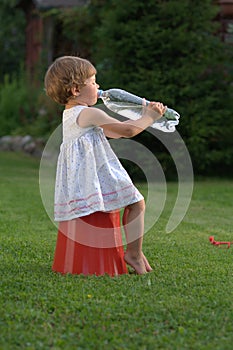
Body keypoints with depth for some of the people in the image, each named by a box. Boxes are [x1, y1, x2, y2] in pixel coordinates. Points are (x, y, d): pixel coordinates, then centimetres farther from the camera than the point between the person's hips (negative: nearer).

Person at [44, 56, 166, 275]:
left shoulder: (68, 115, 15)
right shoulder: (89, 113, -15)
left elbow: (112, 132, 22)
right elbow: (128, 131, -14)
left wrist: (143, 117, 23)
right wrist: (149, 118, 4)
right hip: (97, 179, -10)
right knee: (136, 203, -2)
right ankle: (134, 253, -4)